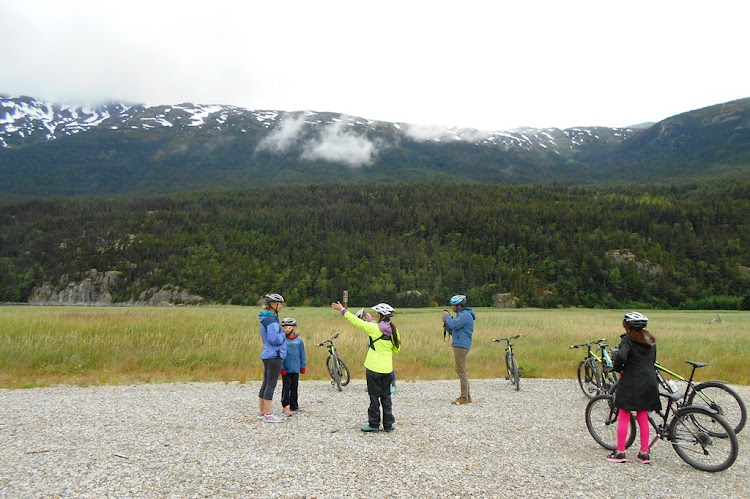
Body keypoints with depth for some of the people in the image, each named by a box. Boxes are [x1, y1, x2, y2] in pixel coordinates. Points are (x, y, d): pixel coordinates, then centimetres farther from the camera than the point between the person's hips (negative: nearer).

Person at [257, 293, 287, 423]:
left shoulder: (266, 318, 15)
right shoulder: (271, 320, -17)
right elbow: (274, 339, -23)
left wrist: (280, 335, 10)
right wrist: (283, 335, -6)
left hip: (267, 355, 10)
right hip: (274, 355, -10)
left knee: (266, 384, 14)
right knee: (271, 385, -6)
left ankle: (262, 412, 21)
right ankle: (268, 414, -2)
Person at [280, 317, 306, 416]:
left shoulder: (299, 340, 1)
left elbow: (302, 354, 8)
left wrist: (303, 366, 8)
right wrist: (281, 367, -11)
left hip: (295, 369, 3)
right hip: (286, 369, -3)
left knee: (294, 387, 12)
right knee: (286, 387, -3)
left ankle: (294, 407, 22)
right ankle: (285, 406, 5)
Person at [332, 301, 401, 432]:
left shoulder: (375, 328, -14)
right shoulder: (394, 331, 2)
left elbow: (357, 322, -8)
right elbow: (396, 349, 11)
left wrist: (342, 310, 0)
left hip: (374, 368, -5)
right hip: (387, 368, 5)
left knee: (374, 397, 5)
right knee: (386, 396, 14)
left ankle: (374, 424, 13)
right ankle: (388, 424, 18)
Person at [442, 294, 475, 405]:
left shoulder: (465, 314, -12)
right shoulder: (461, 314, 20)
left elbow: (454, 325, -25)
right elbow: (453, 331, 21)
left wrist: (447, 316, -9)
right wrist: (446, 323, 5)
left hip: (461, 346, -11)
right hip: (458, 345, 11)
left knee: (461, 371, -8)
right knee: (461, 371, 13)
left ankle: (464, 397, -4)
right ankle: (467, 396, 18)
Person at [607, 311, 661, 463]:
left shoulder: (628, 340, -12)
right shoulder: (651, 340, 10)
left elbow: (621, 356, -29)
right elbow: (653, 359, 18)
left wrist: (618, 369, -11)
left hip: (631, 383, -6)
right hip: (648, 383, 7)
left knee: (623, 417, 2)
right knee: (643, 419, 14)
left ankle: (620, 452, 7)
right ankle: (644, 453, 18)